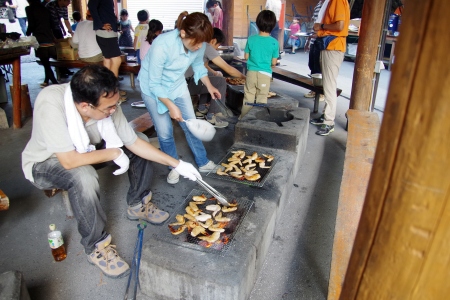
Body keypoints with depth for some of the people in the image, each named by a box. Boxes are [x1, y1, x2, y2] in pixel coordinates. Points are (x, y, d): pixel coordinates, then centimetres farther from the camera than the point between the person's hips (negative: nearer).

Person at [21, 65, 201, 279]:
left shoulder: (107, 105, -24)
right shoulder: (50, 104, -39)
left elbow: (134, 142, -14)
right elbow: (69, 161, -40)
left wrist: (177, 164, -16)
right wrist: (114, 153, -27)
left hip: (83, 150, 5)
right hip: (44, 163, -5)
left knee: (140, 141, -5)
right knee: (84, 177, -38)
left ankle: (137, 205, 13)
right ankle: (96, 247, -14)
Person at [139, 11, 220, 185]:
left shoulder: (198, 45, -19)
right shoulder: (162, 45, -35)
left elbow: (198, 65, 4)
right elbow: (154, 84, -26)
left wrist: (209, 86, -6)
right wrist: (171, 106, -25)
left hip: (178, 85, 5)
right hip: (153, 88, -4)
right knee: (165, 132, 0)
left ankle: (203, 163, 22)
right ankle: (174, 167, 22)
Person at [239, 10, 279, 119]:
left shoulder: (251, 39, -5)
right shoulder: (274, 42, -8)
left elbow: (246, 57, 3)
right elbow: (274, 62, -2)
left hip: (251, 72, 1)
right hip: (265, 74, -1)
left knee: (248, 97, 12)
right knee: (262, 99, 9)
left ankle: (244, 118, 20)